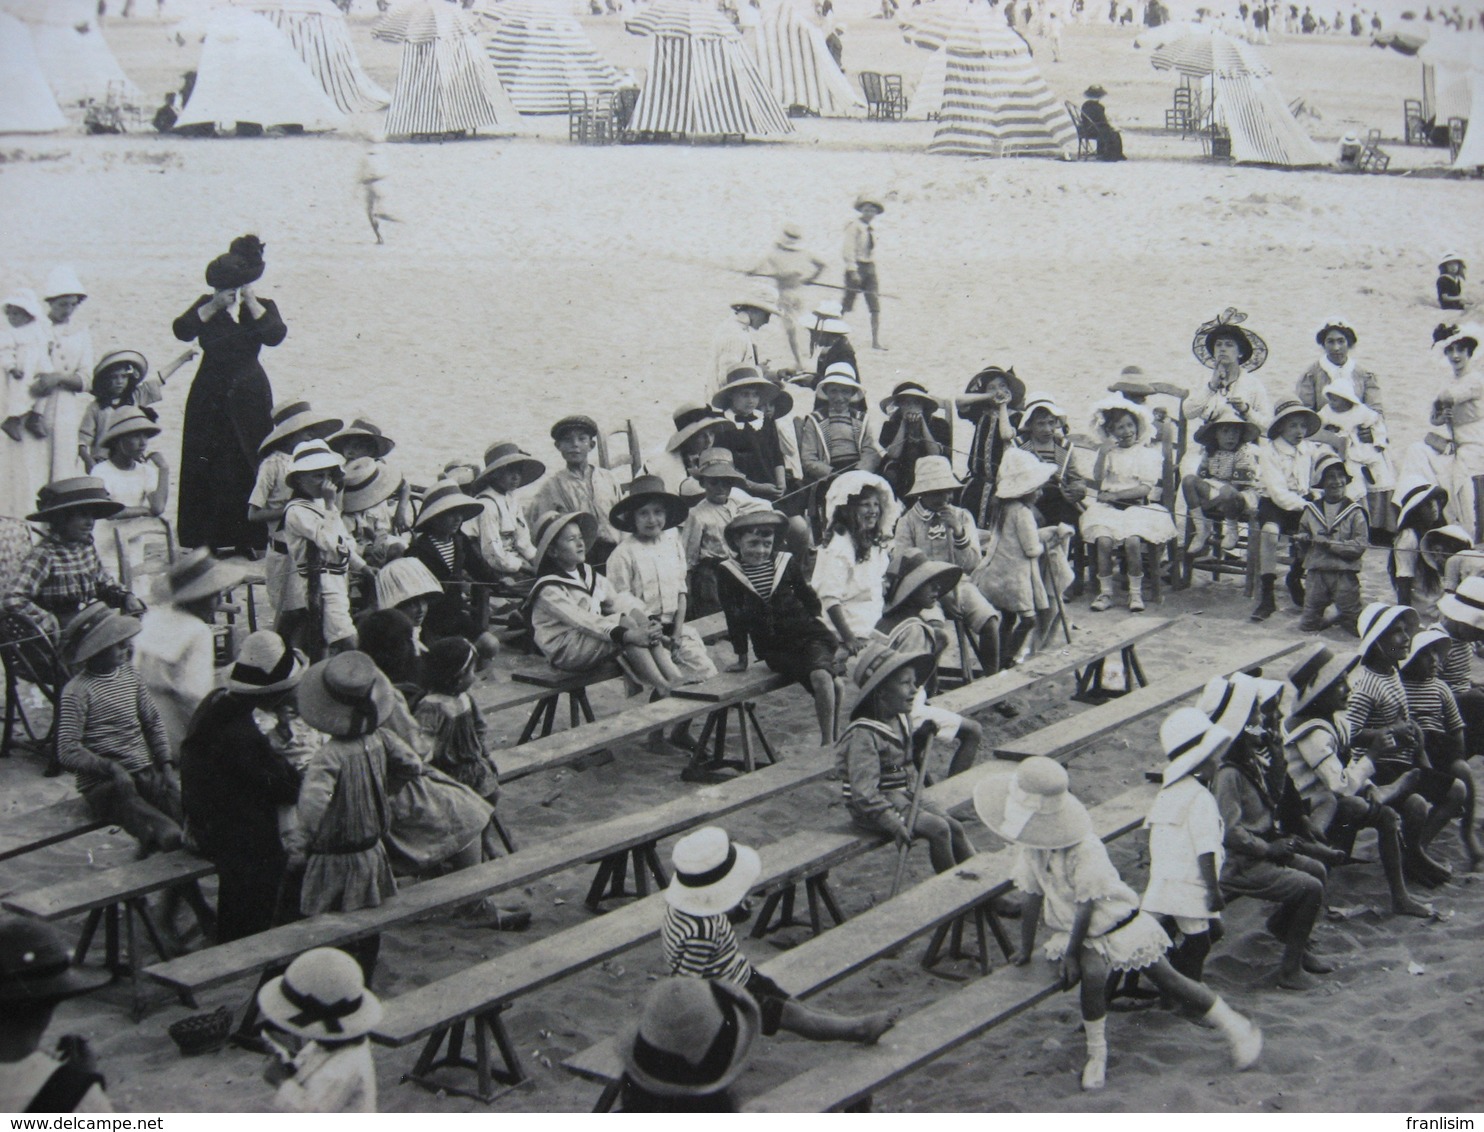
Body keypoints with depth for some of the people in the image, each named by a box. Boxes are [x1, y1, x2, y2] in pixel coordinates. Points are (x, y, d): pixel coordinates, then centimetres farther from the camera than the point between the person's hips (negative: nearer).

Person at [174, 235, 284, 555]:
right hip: (210, 397, 1)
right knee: (206, 468, -2)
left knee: (248, 468, -2)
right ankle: (207, 538, 4)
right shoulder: (206, 305, 6)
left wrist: (250, 302, -15)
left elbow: (275, 335, -16)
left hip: (249, 399, -1)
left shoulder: (263, 307, 4)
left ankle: (249, 539, 3)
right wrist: (215, 306, -16)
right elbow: (182, 330, -11)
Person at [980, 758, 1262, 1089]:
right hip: (1076, 932, 3)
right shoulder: (1029, 848, -11)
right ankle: (1096, 1055, -10)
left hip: (1116, 923, -3)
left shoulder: (1084, 849, -28)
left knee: (1169, 980, -3)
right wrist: (1026, 950, -1)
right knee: (1091, 973, -27)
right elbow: (1032, 899, -4)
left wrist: (1070, 954, -22)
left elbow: (1086, 906, -25)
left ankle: (1237, 1029, 13)